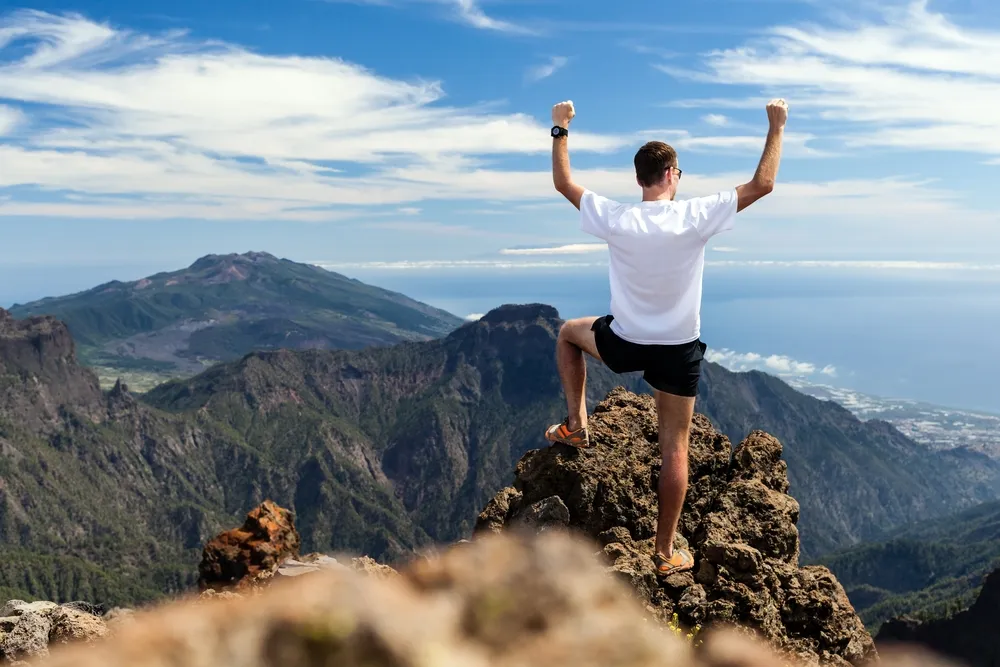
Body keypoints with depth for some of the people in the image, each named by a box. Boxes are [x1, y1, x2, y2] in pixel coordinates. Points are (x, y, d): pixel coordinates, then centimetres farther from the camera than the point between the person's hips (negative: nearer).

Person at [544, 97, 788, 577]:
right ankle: (665, 553, 17)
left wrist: (560, 129, 11)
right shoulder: (695, 217, -17)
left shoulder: (614, 219, -14)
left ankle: (576, 424, 25)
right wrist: (776, 127, 2)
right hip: (680, 350, 0)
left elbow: (563, 182, 0)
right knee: (674, 450, 9)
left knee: (569, 332, 32)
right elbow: (762, 184, -9)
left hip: (623, 344, 1)